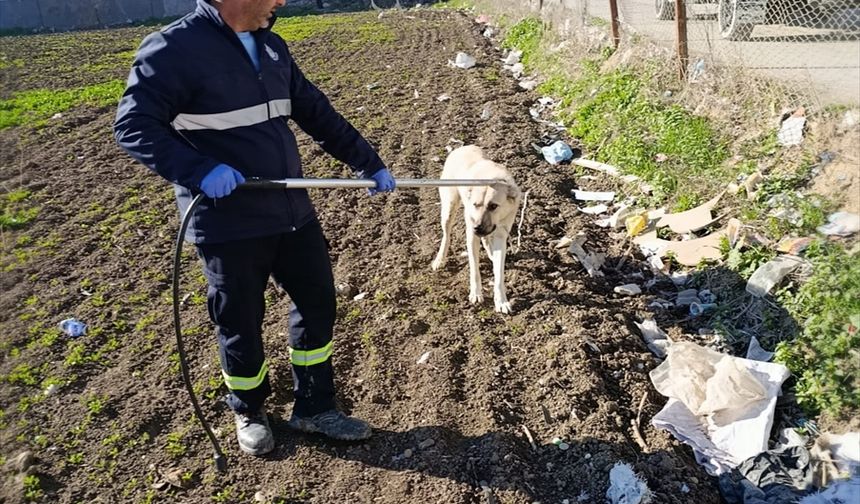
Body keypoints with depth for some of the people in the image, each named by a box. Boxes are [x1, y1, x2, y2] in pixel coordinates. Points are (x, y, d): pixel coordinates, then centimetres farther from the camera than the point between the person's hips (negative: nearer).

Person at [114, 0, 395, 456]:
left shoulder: (271, 47, 9)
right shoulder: (174, 48, -13)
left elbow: (317, 113, 14)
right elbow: (133, 126, -15)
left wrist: (369, 163, 15)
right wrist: (200, 170, -30)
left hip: (293, 213, 7)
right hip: (229, 226, -6)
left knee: (318, 304, 12)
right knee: (241, 325, 10)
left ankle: (314, 409, 32)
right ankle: (249, 414, 37)